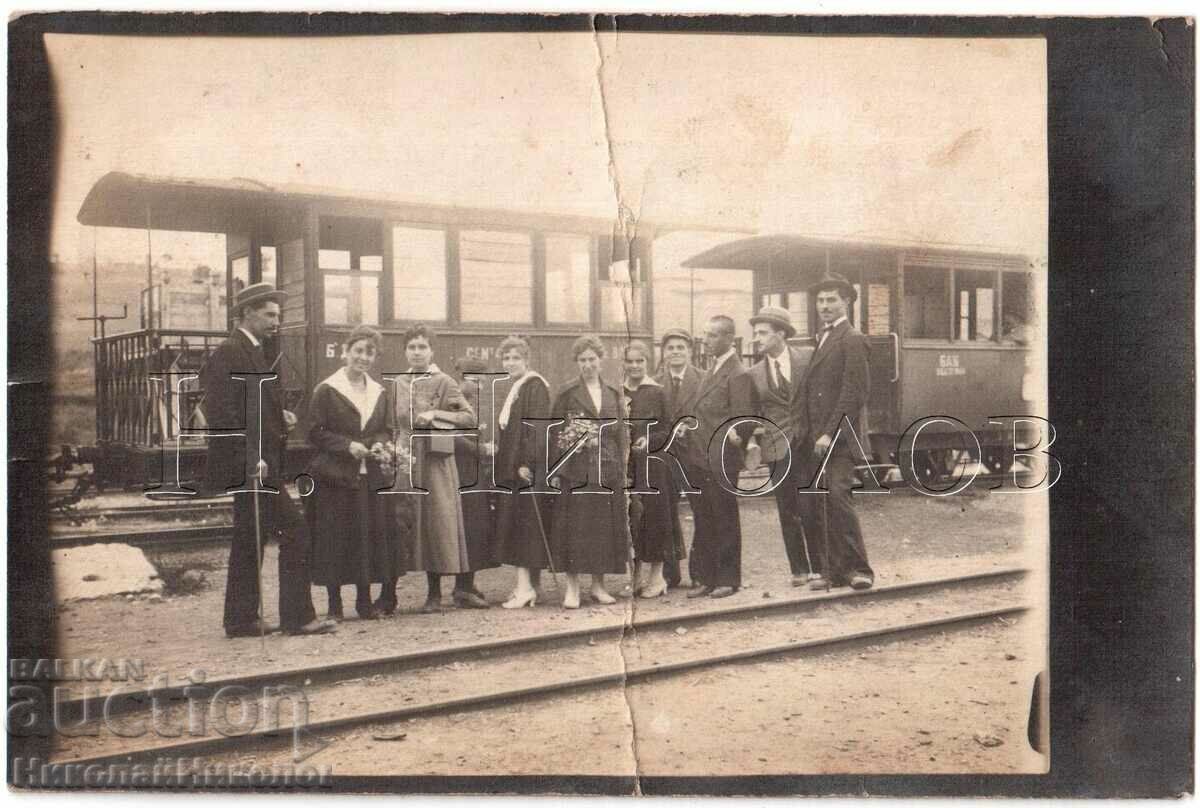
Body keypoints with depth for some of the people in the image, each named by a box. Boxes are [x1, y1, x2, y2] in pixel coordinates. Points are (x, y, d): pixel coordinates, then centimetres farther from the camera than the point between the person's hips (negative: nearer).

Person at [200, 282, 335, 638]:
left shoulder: (254, 353, 18)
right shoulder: (228, 354, -13)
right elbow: (222, 413, -20)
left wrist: (281, 418, 10)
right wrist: (250, 457, -23)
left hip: (258, 465, 10)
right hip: (251, 466, -10)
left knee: (250, 540, 14)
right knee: (295, 533, -8)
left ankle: (242, 620, 22)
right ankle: (298, 616, 0)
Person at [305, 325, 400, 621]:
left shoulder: (379, 393, 12)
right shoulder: (326, 390, -3)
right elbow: (315, 432, -6)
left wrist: (379, 444, -7)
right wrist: (348, 445, -17)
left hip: (371, 478, 5)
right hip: (334, 478, -4)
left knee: (371, 539, 6)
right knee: (335, 540, -2)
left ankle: (364, 601, 18)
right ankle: (334, 604, 10)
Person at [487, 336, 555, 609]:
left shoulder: (535, 386, -9)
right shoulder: (503, 387, 17)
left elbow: (538, 427, -17)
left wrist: (527, 462, -22)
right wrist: (496, 448, 13)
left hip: (525, 466, -9)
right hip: (507, 466, 9)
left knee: (523, 523, -9)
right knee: (511, 523, 8)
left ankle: (525, 586, -7)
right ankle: (529, 585, 13)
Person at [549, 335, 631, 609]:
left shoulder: (612, 393, 12)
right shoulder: (567, 393, 1)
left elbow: (621, 432, 14)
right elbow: (554, 430, 0)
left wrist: (622, 465, 5)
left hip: (608, 469, 4)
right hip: (576, 469, -3)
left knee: (605, 525, 5)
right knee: (575, 526, -4)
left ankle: (598, 585, 16)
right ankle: (572, 588, 3)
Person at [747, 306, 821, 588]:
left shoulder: (806, 362, 0)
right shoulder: (754, 374, 7)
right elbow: (753, 414, 15)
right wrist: (755, 431, -2)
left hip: (807, 444, -2)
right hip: (777, 448, 2)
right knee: (787, 512, 6)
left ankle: (819, 567, 10)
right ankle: (799, 569, 15)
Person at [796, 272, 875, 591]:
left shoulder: (852, 339, -5)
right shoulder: (820, 339, 20)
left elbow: (853, 392, -13)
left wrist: (830, 433, -17)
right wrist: (806, 433, 8)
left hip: (839, 438, -8)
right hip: (814, 439, 8)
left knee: (837, 495, -15)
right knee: (817, 505, 5)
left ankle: (858, 568, -5)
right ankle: (832, 570, 12)